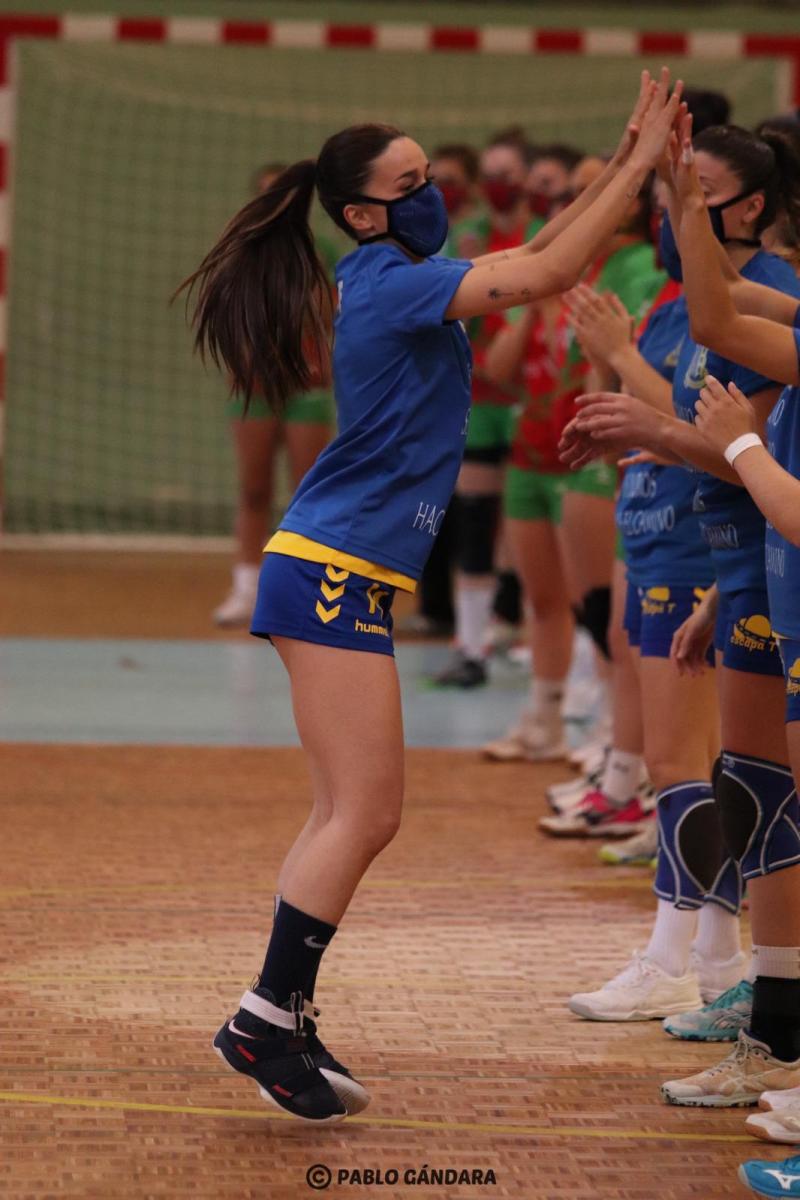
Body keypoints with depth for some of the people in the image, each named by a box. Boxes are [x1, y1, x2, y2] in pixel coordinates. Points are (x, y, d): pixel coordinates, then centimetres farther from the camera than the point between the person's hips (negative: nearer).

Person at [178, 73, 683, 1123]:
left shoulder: (393, 283, 15)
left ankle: (280, 1024, 12)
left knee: (356, 816, 10)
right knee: (362, 813, -11)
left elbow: (535, 259, 21)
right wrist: (639, 167, -16)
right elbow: (543, 276, -21)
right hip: (333, 570, -10)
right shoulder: (392, 282, -12)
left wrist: (626, 161, 13)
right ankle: (267, 1019, -10)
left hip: (348, 576, 10)